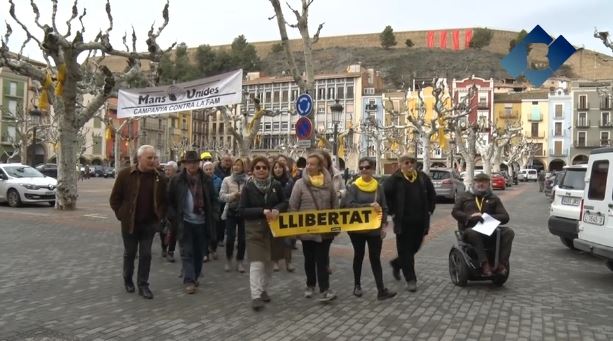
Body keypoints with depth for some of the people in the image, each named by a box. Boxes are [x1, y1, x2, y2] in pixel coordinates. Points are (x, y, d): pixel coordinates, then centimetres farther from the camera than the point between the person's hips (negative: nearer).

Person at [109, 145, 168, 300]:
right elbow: (114, 198, -2)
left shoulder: (160, 178, -3)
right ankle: (127, 280, 33)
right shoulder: (125, 174, -9)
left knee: (146, 255, 5)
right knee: (129, 253, 14)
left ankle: (143, 284, 15)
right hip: (129, 223, -1)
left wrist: (159, 216, 0)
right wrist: (121, 215, -5)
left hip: (149, 224, 1)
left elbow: (164, 200, 9)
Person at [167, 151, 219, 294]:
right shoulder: (176, 181, -4)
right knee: (187, 253, -3)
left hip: (202, 223, 3)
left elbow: (213, 200, 10)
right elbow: (170, 201, 1)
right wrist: (174, 218, -6)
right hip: (185, 223, -3)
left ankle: (195, 277, 27)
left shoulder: (206, 180, 3)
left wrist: (213, 216, 1)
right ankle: (188, 281, -1)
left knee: (199, 253, 12)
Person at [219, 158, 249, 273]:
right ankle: (228, 260, 22)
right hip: (231, 211, 0)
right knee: (230, 237, 0)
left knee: (242, 238, 5)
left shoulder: (248, 180, -5)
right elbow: (222, 196, -4)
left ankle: (240, 261, 21)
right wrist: (232, 195, -18)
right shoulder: (227, 180, 0)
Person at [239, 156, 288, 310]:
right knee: (257, 263, -10)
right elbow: (242, 210, -9)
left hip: (272, 228, 3)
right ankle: (256, 296, -9)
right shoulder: (248, 187, -7)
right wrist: (262, 211, -21)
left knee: (269, 261, 13)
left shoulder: (276, 185, -1)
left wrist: (277, 209, -15)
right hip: (254, 229, -3)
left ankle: (264, 289, 30)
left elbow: (284, 203, 8)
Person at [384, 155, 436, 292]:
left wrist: (429, 210, 8)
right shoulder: (395, 179, -8)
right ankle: (410, 279, 10)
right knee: (405, 250, 0)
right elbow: (384, 195, -9)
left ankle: (396, 264, 40)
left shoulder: (422, 177, 6)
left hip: (420, 221, 5)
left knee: (415, 247, 14)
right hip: (403, 221, -5)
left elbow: (432, 194, 16)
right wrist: (392, 211, -9)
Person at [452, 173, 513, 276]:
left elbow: (505, 217, 12)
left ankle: (502, 264, -32)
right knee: (472, 233, -39)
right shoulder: (465, 197, 21)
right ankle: (484, 264, -43)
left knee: (509, 232, -26)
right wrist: (469, 216, -7)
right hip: (469, 228, -2)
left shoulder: (494, 198, 22)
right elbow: (455, 212, 12)